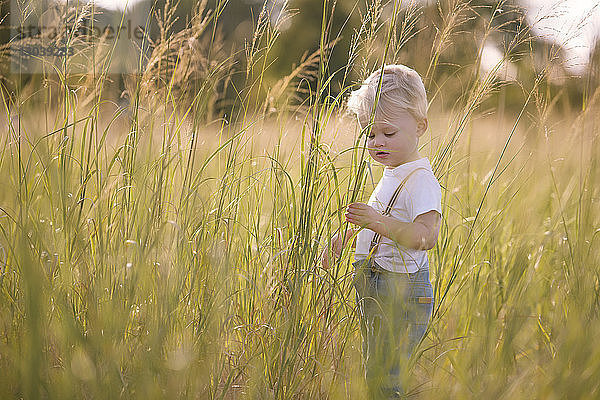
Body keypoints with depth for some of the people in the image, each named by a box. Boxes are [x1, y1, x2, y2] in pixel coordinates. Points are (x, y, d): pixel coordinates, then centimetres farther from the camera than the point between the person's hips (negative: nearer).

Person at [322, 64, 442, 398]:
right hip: (375, 289, 10)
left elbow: (426, 236, -28)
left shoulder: (421, 179, -16)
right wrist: (346, 236, 25)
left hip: (403, 290, -10)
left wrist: (378, 222, -35)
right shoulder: (392, 174, 16)